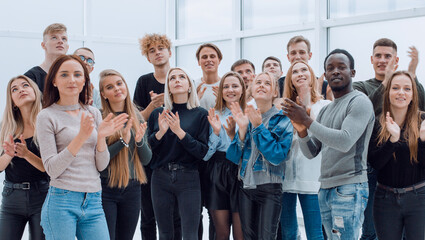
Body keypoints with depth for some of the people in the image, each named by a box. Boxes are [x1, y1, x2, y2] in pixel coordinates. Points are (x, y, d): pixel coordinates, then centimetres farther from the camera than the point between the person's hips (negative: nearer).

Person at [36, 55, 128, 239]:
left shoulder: (94, 113, 11)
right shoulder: (47, 117, -2)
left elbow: (101, 165, 8)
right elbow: (52, 169, -10)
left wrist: (101, 137, -11)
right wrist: (81, 137, -19)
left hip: (93, 202, 4)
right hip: (61, 202, -4)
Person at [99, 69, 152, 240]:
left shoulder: (137, 117, 8)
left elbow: (146, 160, 8)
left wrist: (140, 141, -10)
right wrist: (122, 141, -21)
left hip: (132, 189, 5)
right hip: (105, 187, -5)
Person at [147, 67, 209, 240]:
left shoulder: (200, 114, 1)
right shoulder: (158, 114, 8)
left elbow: (203, 151, -6)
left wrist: (180, 132, -16)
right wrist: (160, 132, -11)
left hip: (188, 179, -2)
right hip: (161, 178, 3)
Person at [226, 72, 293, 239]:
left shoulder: (283, 120, -3)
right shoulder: (246, 117, 9)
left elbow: (278, 156, -15)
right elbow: (234, 157, 2)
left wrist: (259, 127, -16)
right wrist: (242, 129, -11)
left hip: (270, 188, -4)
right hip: (246, 186, 4)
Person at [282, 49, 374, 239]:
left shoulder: (360, 102, -5)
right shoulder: (325, 110, 19)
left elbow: (345, 141, -19)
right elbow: (311, 152, 16)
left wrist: (307, 121, -16)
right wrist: (301, 130, -5)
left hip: (349, 189, -8)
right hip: (325, 188, 8)